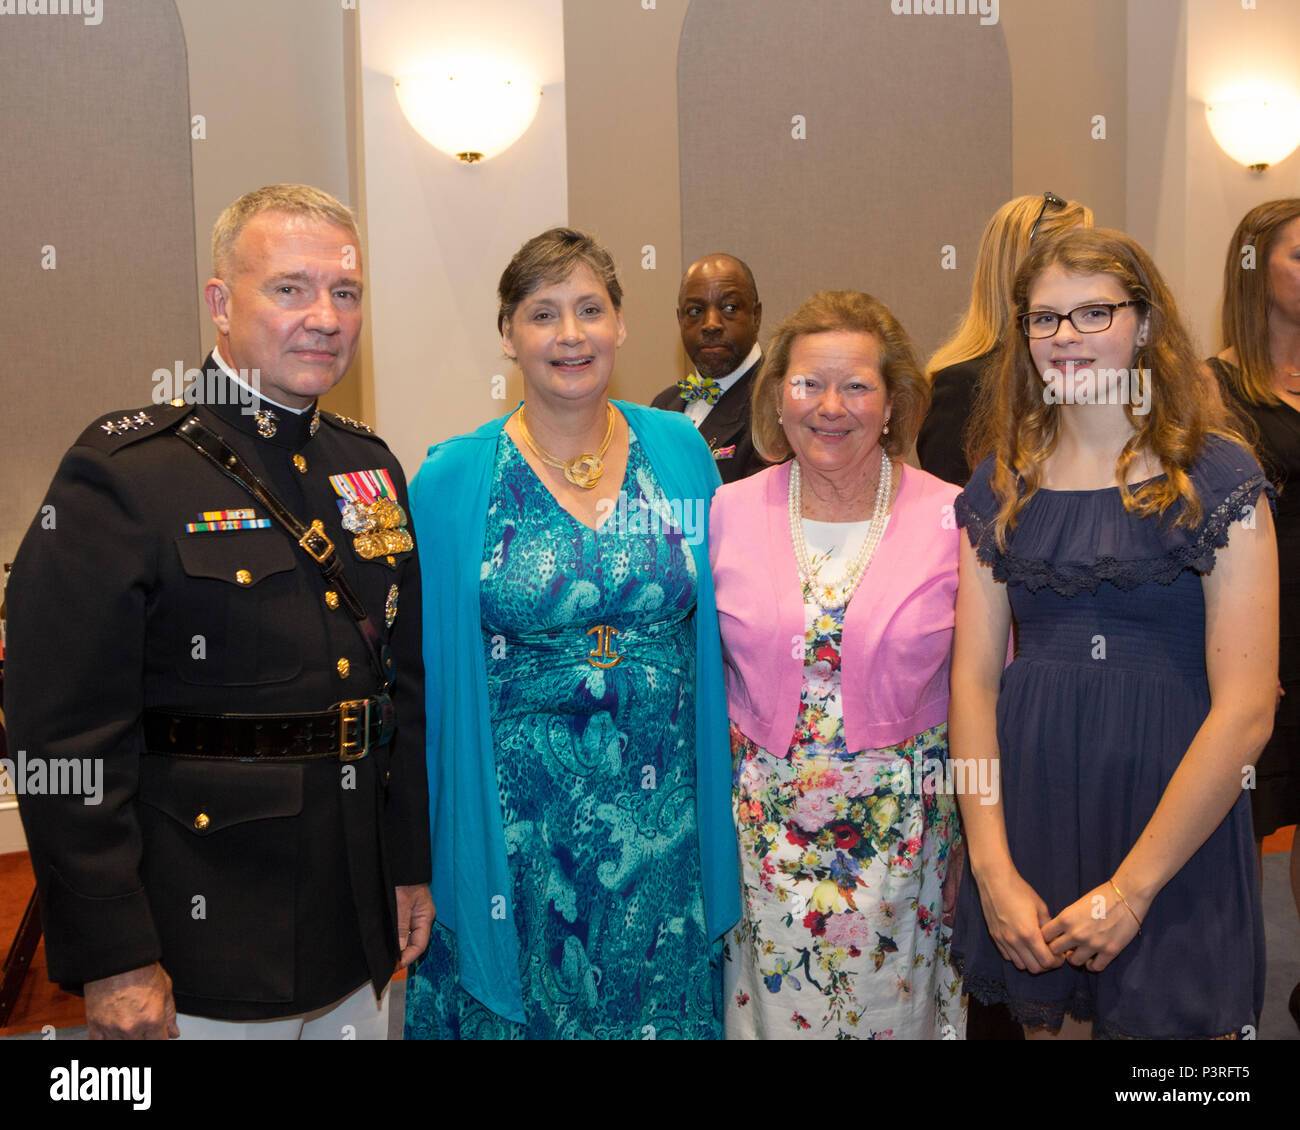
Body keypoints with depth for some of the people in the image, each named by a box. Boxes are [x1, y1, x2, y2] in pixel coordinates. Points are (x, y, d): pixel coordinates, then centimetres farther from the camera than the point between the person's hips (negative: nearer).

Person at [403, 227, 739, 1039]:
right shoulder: (454, 480, -6)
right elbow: (420, 663, -1)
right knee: (519, 1007, 12)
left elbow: (713, 626, 8)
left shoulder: (681, 452, 0)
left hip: (661, 817, 2)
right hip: (516, 826, -2)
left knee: (661, 1002, 16)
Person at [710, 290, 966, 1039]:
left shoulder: (953, 520, -7)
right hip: (764, 824, 1)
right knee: (773, 1008, 12)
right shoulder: (728, 513, -3)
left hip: (906, 826, -1)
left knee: (893, 1009, 13)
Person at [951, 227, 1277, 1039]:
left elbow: (1246, 709, -12)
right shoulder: (1002, 481, 4)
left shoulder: (1216, 475, -7)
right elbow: (974, 679, 1)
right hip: (1030, 813, 4)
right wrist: (994, 871, -7)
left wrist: (1132, 886, -14)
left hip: (1174, 831, -3)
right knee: (1049, 1017, 18)